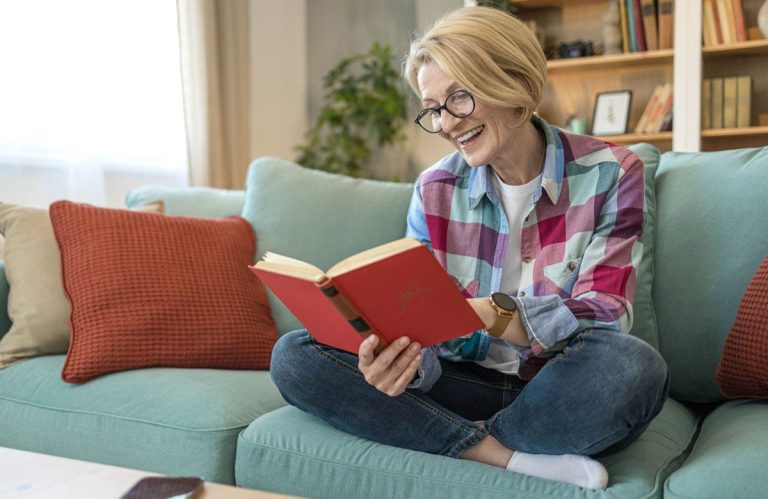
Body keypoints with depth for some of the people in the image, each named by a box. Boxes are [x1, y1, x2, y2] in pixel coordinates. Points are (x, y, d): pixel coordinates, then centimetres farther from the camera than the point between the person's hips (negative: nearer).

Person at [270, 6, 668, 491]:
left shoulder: (610, 173, -8)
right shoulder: (435, 191, -1)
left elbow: (605, 315, -17)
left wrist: (490, 313, -34)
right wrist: (405, 359, -30)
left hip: (564, 391, -2)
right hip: (470, 382, 3)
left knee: (634, 365, -37)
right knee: (294, 355, -14)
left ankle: (468, 439, -12)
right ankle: (511, 456, -19)